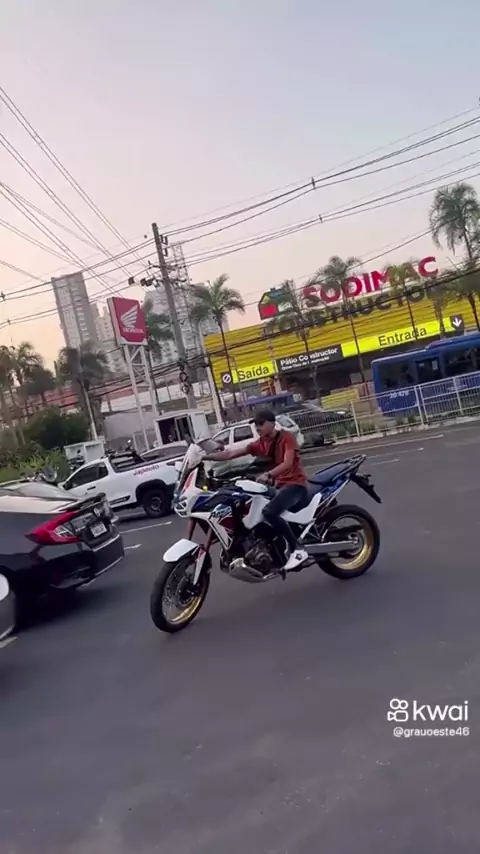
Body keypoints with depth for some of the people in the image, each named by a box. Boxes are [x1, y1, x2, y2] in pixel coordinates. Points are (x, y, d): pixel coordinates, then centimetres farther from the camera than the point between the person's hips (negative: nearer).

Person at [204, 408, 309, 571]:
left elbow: (288, 463, -23)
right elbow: (231, 453, 1)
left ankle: (298, 550, -25)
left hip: (295, 483, -8)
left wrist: (268, 475, -39)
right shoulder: (259, 444, 7)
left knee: (269, 512, -31)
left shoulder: (286, 437, -10)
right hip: (280, 485, 8)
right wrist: (204, 457, -9)